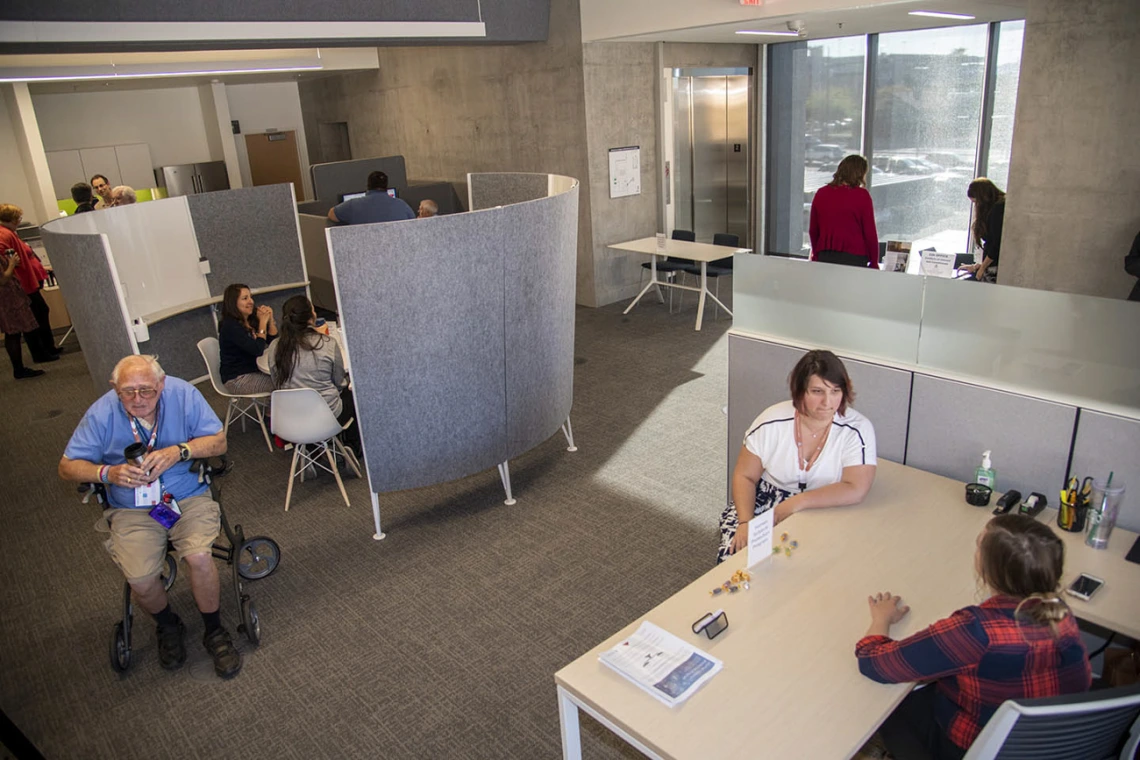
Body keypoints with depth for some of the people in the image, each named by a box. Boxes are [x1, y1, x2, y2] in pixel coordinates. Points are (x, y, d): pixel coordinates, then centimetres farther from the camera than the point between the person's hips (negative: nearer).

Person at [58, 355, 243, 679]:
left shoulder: (183, 394, -12)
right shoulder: (101, 414, -10)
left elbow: (219, 442, -6)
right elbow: (67, 467, -2)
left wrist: (179, 451, -25)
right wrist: (107, 473, -22)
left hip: (188, 497, -1)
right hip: (132, 509, 1)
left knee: (199, 557, -27)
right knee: (140, 579, -21)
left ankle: (214, 630, 1)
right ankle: (167, 625, 16)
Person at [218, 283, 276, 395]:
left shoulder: (252, 319, 5)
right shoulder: (230, 326, -18)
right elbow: (258, 350, -25)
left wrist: (270, 320, -7)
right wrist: (263, 322, -18)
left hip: (254, 370, 8)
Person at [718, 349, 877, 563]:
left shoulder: (858, 430, -14)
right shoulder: (772, 421, -10)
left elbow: (855, 490, -23)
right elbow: (745, 477, -3)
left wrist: (796, 503, -27)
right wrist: (745, 522, -19)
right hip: (764, 503, 1)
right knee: (733, 557, -23)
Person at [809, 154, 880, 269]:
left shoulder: (821, 193, 6)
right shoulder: (861, 195, -6)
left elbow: (813, 230, 12)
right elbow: (870, 233, -4)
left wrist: (816, 255, 26)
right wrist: (874, 263, 6)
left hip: (825, 257, 4)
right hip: (854, 258, -4)